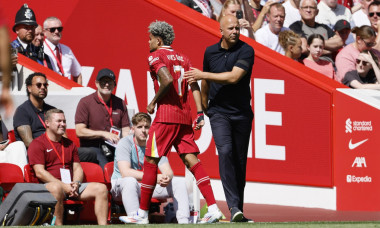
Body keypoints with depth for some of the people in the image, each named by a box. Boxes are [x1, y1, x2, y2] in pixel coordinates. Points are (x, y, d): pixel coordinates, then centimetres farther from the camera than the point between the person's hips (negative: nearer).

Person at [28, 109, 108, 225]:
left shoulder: (69, 144, 25)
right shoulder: (37, 144, 2)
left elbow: (77, 168, 21)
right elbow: (40, 172, -9)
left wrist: (76, 184, -3)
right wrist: (64, 186, -16)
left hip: (70, 186, 7)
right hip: (47, 185, -6)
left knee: (101, 188, -11)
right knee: (56, 188, -42)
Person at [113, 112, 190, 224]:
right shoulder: (125, 143, -14)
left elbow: (168, 171, -4)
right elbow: (125, 172, -28)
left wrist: (166, 177, -32)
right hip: (121, 186, -6)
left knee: (179, 183, -9)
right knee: (130, 181, -41)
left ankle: (183, 222, -17)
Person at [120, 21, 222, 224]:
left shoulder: (155, 56, -3)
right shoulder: (182, 58, 18)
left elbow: (167, 80, -20)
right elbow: (194, 86, 9)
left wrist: (153, 102, -8)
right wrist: (200, 114, 5)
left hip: (166, 115, -7)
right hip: (184, 116, 7)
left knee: (150, 162, 1)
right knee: (191, 160, 2)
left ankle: (142, 214, 5)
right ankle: (213, 208, -10)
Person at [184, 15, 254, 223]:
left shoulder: (246, 51, -6)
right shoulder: (210, 52, 6)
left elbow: (234, 77, -19)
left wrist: (202, 75, -15)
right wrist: (203, 106, 31)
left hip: (242, 112, 0)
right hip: (219, 112, 0)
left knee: (240, 160, 3)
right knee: (225, 151, -20)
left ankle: (239, 209, 13)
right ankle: (233, 206, -28)